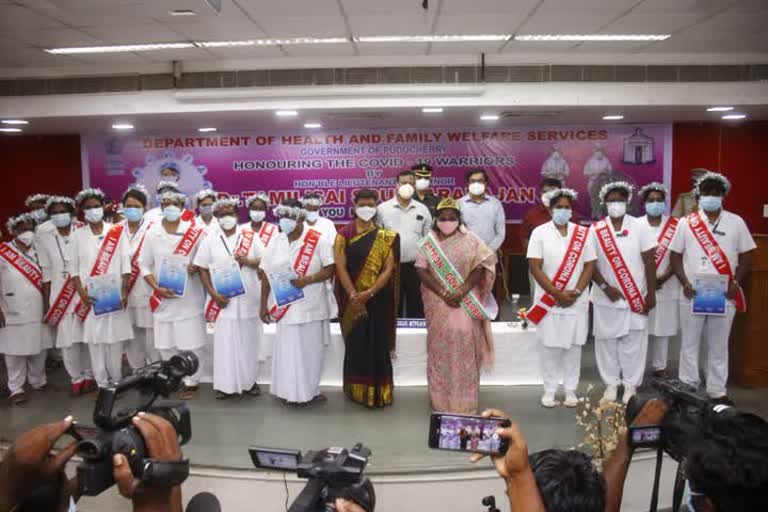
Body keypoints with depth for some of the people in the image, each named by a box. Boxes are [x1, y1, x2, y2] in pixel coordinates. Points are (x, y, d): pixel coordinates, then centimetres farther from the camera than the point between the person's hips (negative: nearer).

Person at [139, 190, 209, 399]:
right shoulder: (152, 233, 3)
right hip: (163, 298, 3)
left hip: (189, 297, -2)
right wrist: (157, 288, -7)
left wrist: (197, 268, -16)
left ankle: (191, 381, 17)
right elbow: (144, 265, 6)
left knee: (191, 343, 1)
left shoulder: (195, 232, -5)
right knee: (166, 345, 11)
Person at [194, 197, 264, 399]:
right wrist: (213, 294, -7)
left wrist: (248, 261, -15)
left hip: (248, 298, 1)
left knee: (249, 342, 8)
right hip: (224, 299, 0)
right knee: (224, 342, 2)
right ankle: (226, 384, 13)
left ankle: (249, 381, 22)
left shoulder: (250, 236, 3)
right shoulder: (210, 239, 2)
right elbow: (202, 268, 3)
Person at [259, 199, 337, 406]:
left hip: (312, 305, -2)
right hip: (286, 305, 2)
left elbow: (330, 270, -8)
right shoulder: (275, 241, 4)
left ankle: (310, 389, 23)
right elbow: (266, 274, 7)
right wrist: (263, 304, 5)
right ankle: (292, 391, 16)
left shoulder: (317, 240, -6)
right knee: (288, 348, 5)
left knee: (311, 348, 7)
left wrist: (307, 280, -22)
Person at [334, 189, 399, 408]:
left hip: (378, 300, 0)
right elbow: (340, 267, -7)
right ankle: (356, 390, 20)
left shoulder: (386, 238, 2)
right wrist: (353, 296, -17)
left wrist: (368, 294, -18)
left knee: (378, 346, 5)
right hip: (352, 301, 0)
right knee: (355, 345, 6)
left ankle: (378, 392, 18)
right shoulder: (344, 235, 1)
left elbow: (388, 270, -6)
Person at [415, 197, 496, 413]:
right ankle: (441, 400, 17)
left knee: (465, 349, 1)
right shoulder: (428, 242, 3)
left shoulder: (470, 240, 1)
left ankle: (465, 401, 14)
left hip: (465, 304, -1)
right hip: (438, 304, 1)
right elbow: (421, 270, -4)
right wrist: (444, 293, -15)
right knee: (440, 349, 5)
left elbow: (480, 267, -5)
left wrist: (461, 292, -17)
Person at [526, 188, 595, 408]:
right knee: (549, 346, 5)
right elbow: (535, 268, -9)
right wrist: (557, 294, -13)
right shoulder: (539, 233, -3)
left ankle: (571, 390, 21)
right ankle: (550, 390, 18)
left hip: (576, 302, 2)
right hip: (548, 301, -1)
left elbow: (589, 265, 3)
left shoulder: (583, 233, 4)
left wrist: (576, 292, -10)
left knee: (573, 345, 8)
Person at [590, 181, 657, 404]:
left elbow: (649, 262, 0)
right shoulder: (596, 231, -1)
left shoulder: (639, 227, 0)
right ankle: (611, 384, 20)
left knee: (633, 343, 4)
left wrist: (651, 293, -4)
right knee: (606, 342, 7)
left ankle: (631, 385, 17)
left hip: (635, 298, 0)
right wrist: (606, 287, -11)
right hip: (606, 298, 1)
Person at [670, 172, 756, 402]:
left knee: (718, 345, 9)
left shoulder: (736, 222, 5)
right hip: (692, 294, 0)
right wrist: (685, 283, -10)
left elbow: (746, 256, 6)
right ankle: (687, 388, 20)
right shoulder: (686, 223, 3)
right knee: (689, 343, 8)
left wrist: (735, 283, -9)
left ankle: (717, 391, 20)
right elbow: (675, 255, 3)